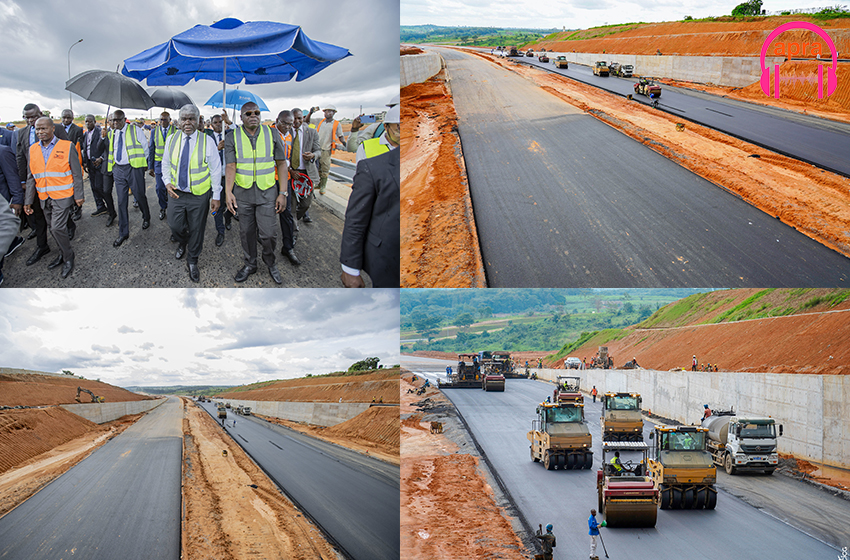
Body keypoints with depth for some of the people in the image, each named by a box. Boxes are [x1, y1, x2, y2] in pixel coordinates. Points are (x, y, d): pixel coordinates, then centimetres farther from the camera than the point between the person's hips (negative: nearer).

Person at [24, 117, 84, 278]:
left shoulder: (67, 147, -6)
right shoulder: (33, 150, 6)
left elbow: (76, 173, -3)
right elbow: (31, 177, 11)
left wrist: (78, 196, -5)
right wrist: (28, 201, 9)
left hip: (62, 198, -5)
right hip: (44, 198, 5)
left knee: (57, 228, -11)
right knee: (55, 228, 14)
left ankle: (68, 258, 7)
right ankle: (63, 254, 31)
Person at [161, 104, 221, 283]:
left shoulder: (207, 141, -10)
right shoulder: (171, 140, 0)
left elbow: (215, 170, -5)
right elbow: (166, 164, 13)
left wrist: (216, 196, -6)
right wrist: (167, 182, -5)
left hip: (199, 195, -3)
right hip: (177, 193, 3)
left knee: (196, 230, 7)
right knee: (175, 225, 8)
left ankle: (192, 261, 27)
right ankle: (182, 241, 44)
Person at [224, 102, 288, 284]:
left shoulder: (272, 135, -1)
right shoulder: (232, 138, -2)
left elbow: (281, 164, 1)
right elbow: (231, 167, -9)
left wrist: (282, 193, -4)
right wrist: (228, 192, -23)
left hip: (267, 192, -1)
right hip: (243, 193, 1)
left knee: (267, 233, -1)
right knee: (246, 232, 10)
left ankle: (270, 263, 24)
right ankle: (250, 264, 29)